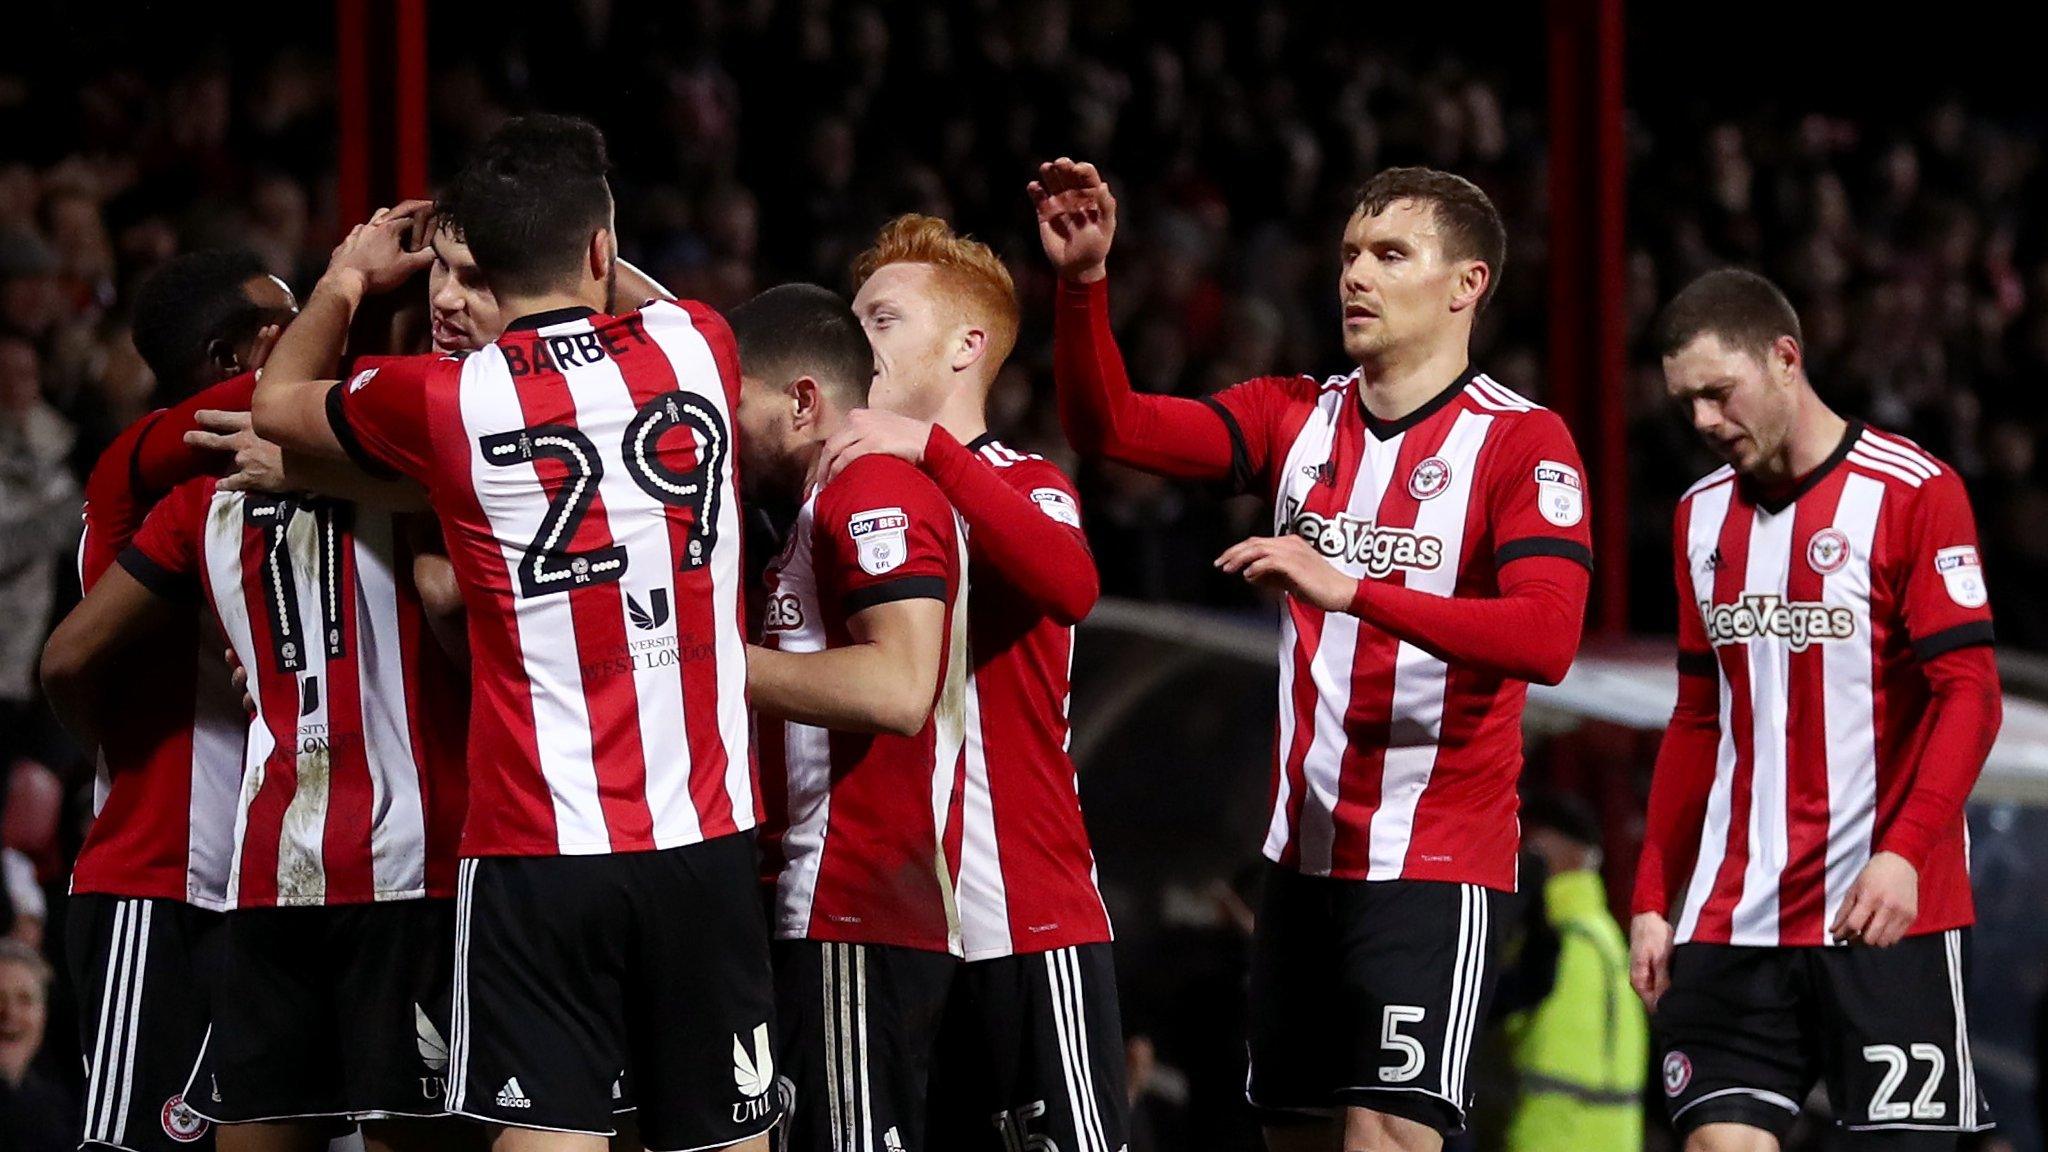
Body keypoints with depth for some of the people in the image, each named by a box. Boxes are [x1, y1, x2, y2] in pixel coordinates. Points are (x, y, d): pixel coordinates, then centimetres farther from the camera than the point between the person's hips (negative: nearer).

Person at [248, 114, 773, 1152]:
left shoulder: (445, 402, -5)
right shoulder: (696, 347, 1)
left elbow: (278, 404, 18)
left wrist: (344, 283, 33)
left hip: (538, 847, -3)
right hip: (703, 835, 3)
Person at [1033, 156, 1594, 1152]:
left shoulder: (1521, 441, -8)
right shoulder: (1298, 417, 10)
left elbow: (1546, 640, -22)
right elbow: (1110, 425, 3)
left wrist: (1353, 589, -29)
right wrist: (1083, 281, -13)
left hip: (1434, 862, -6)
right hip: (1304, 851, 6)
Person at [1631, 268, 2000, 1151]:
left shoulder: (1912, 492, -5)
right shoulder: (1702, 516, 14)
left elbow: (1968, 695, -10)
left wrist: (1904, 853, -23)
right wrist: (1654, 897, 14)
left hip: (1886, 913, -5)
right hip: (1731, 924, 5)